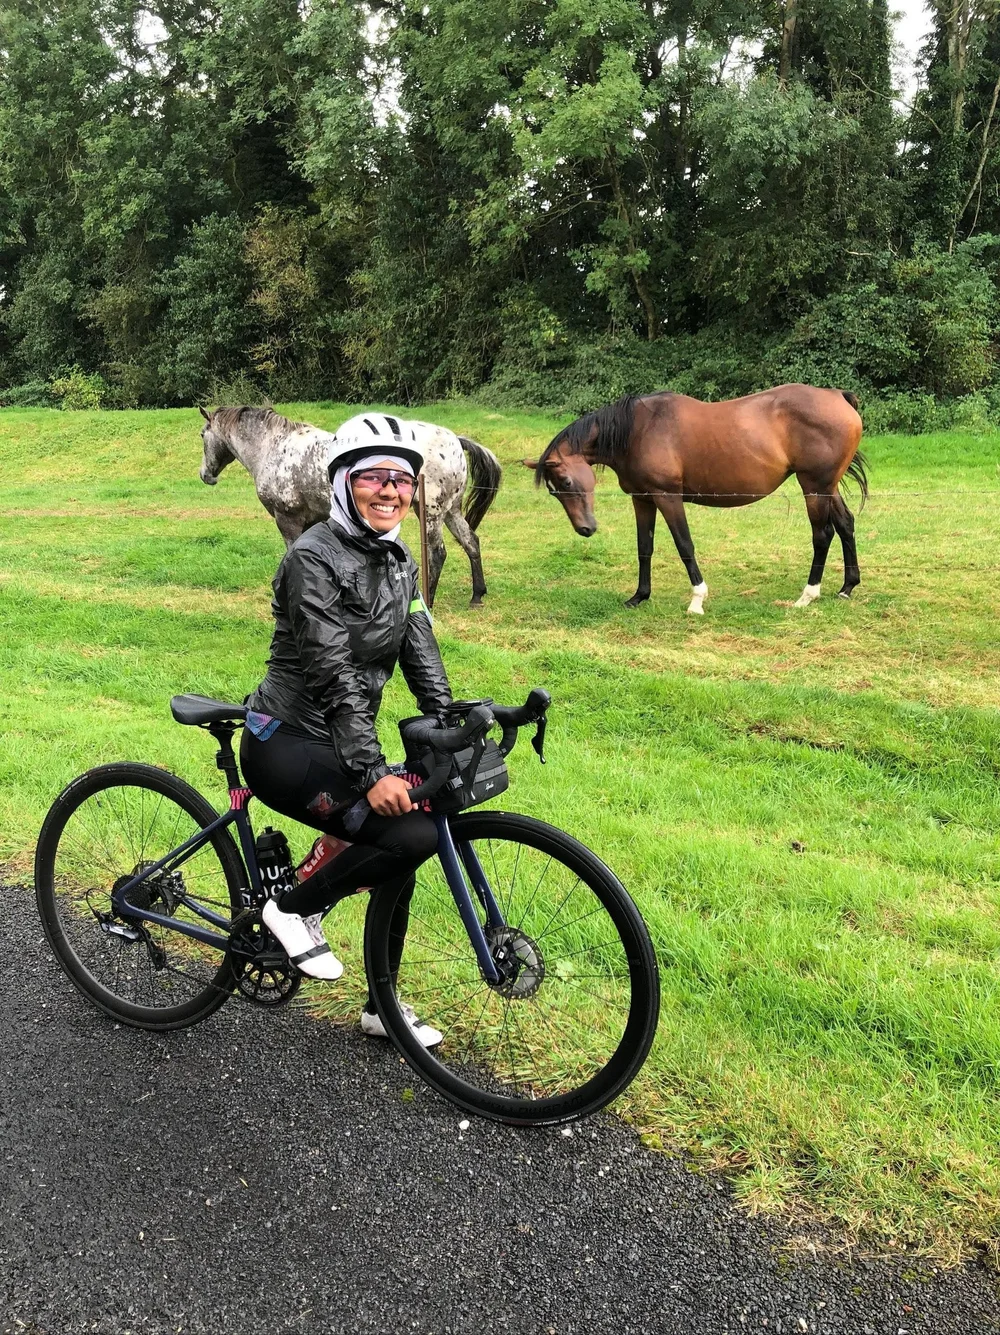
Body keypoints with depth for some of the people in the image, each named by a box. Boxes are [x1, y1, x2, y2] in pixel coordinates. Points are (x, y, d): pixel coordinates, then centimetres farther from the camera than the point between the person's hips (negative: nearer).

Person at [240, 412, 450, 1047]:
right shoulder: (314, 558, -19)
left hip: (340, 742, 9)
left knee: (397, 863, 10)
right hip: (287, 745, -9)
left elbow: (421, 656, 3)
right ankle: (294, 909, 0)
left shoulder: (399, 560, 7)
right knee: (414, 835, -23)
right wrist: (374, 773, -30)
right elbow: (334, 675, -26)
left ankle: (383, 1006, 30)